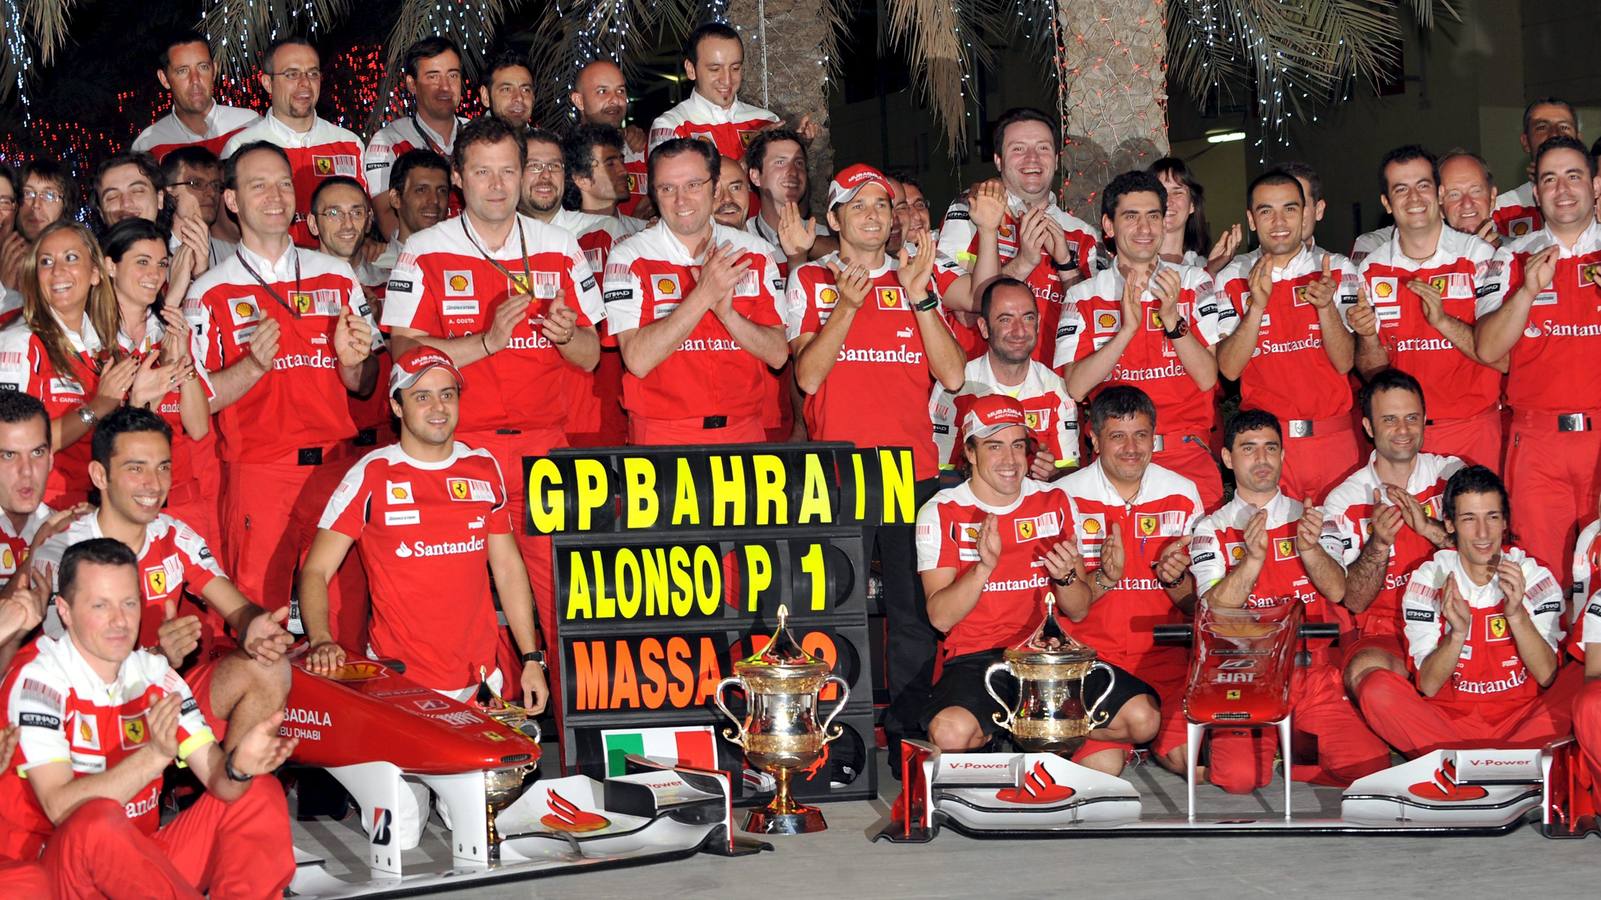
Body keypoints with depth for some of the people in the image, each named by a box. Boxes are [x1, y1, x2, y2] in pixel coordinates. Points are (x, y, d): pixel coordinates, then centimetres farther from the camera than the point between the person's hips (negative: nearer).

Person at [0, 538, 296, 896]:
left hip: (143, 859, 7)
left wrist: (238, 766, -29)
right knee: (96, 821, -37)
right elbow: (59, 807, -24)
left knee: (260, 792, -3)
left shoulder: (154, 674, 5)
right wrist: (154, 755, -35)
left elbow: (216, 778, -4)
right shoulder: (38, 678, -13)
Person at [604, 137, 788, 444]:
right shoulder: (629, 257, 0)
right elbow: (638, 360, -11)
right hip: (662, 438, -3)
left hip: (744, 432, 3)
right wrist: (703, 295, -16)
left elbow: (778, 355, 4)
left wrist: (726, 312, -12)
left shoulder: (755, 252, 9)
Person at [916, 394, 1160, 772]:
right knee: (951, 731, -36)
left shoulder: (1056, 503, 10)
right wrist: (984, 566, -23)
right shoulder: (941, 513, 1)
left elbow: (1078, 612, 10)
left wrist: (1066, 576, -12)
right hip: (976, 657, -3)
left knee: (1143, 718, -21)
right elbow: (940, 617, -9)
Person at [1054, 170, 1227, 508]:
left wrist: (1172, 319, -13)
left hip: (1188, 455, 0)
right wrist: (1127, 328, -15)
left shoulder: (1194, 283, 9)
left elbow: (1208, 378, 0)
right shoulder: (1083, 297, 8)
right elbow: (1076, 388, -6)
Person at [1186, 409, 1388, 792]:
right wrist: (1253, 559, -25)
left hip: (1314, 674, 2)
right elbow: (1215, 609, -9)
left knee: (1371, 765, -18)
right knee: (1239, 777, -26)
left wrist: (1309, 548, -22)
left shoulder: (1309, 519, 13)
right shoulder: (1212, 530, 6)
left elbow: (1338, 591, -2)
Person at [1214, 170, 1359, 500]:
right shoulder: (1232, 278, 2)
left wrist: (1326, 305, -21)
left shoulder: (1336, 270, 3)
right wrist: (1257, 305, -20)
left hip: (1334, 436, 1)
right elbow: (1229, 368, -7)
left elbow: (1344, 362, -4)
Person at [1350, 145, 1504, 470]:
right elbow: (1372, 370, 9)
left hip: (1472, 430, -2)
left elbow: (1502, 358, -11)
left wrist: (1443, 321, -22)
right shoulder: (1370, 270, 4)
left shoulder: (1479, 256, -6)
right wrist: (1368, 336, -11)